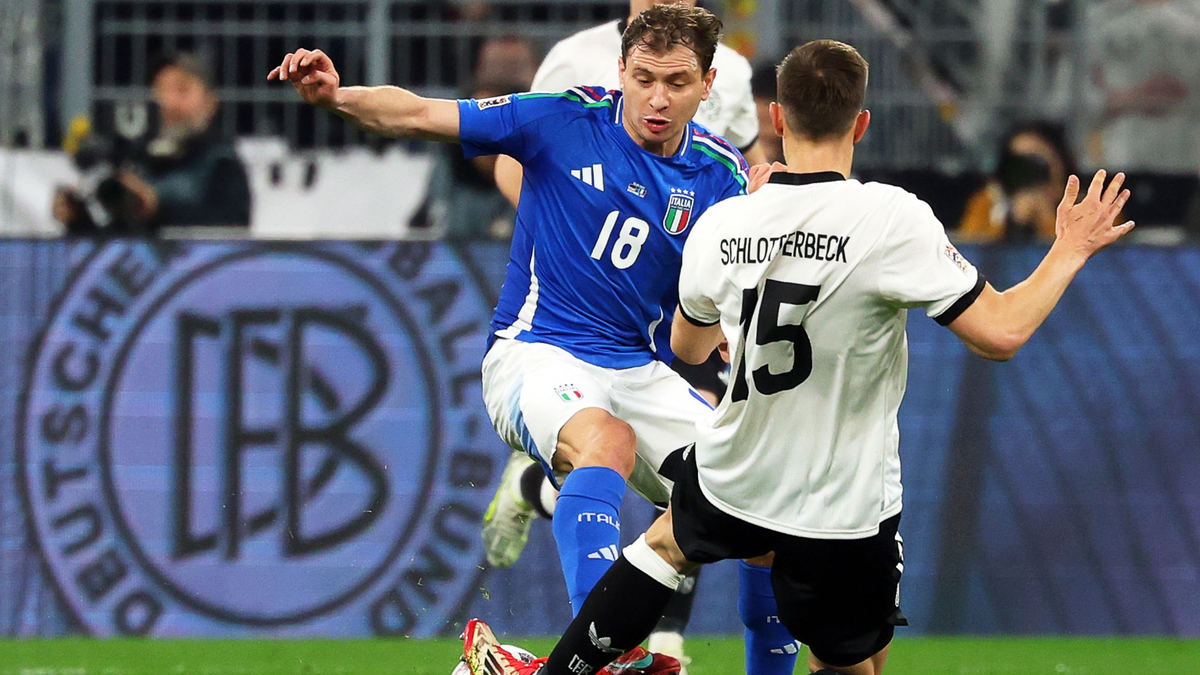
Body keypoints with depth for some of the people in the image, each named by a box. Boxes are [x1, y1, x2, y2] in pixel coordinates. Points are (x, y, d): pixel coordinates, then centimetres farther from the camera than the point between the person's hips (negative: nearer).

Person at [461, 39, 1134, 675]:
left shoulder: (723, 224, -8)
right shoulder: (893, 219, -23)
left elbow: (688, 346, 13)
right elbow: (1001, 332, -21)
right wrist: (1070, 252, -4)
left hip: (733, 479, 4)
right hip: (844, 506, -4)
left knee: (666, 544, 34)